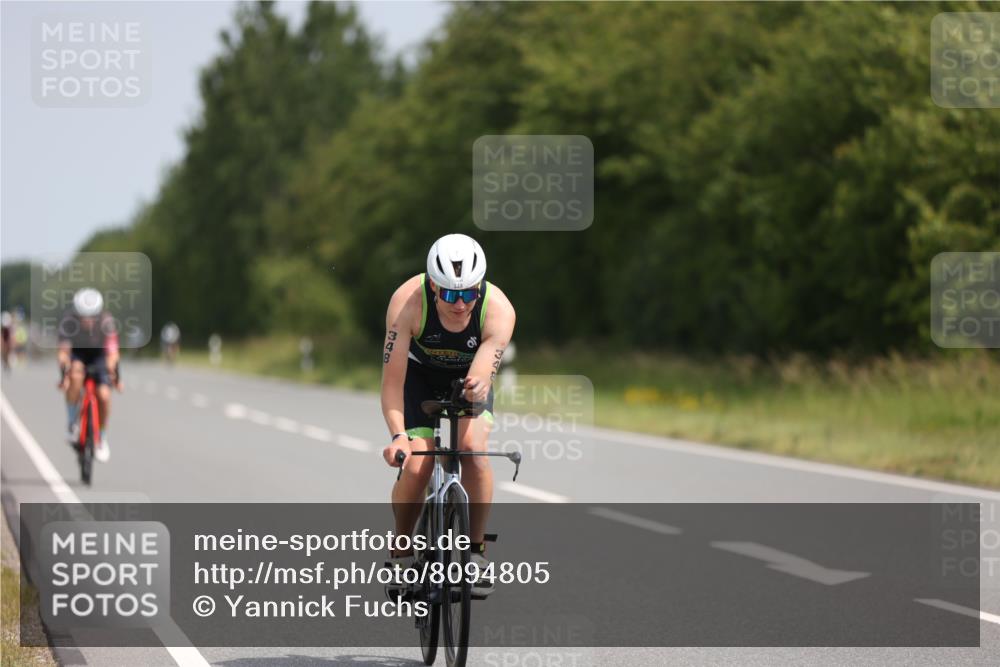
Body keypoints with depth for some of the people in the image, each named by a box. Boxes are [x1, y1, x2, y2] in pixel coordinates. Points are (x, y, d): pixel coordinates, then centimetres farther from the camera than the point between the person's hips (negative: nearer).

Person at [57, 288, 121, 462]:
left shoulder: (106, 321, -30)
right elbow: (63, 350, -31)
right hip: (77, 354, -1)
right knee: (76, 374, -35)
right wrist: (64, 374, -44)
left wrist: (113, 374, -45)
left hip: (99, 355, 1)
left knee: (104, 395, -17)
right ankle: (72, 423, -17)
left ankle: (102, 439, 8)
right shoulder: (68, 320, -30)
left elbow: (112, 352, -32)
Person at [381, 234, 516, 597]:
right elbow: (392, 381, -34)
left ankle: (476, 550, -10)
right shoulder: (407, 301, -35)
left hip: (468, 374, 1)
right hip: (419, 372, -1)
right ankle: (401, 552, 8)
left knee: (472, 446, -26)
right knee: (417, 465, -17)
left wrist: (477, 387, -64)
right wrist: (397, 435, -48)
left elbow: (481, 377, -40)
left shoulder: (499, 310, -33)